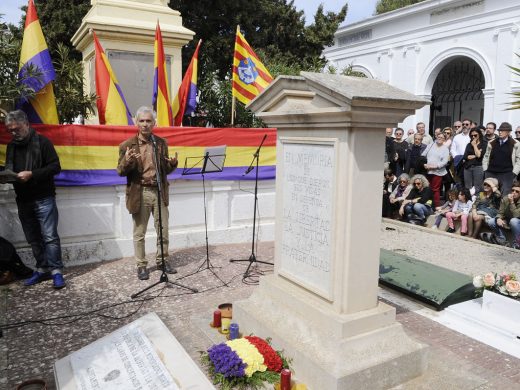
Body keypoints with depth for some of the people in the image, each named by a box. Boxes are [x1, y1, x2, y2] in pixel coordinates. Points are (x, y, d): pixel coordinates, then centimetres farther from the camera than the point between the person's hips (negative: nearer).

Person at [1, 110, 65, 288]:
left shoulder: (42, 141, -5)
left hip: (43, 198, -6)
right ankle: (42, 269, 19)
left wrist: (32, 174, -20)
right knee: (33, 239, 10)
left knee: (50, 236, -6)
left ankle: (56, 271, -1)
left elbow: (55, 166, -10)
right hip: (23, 200, 6)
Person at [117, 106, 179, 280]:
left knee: (163, 231, 10)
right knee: (139, 233, 7)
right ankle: (141, 265, 20)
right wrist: (127, 161, -24)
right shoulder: (127, 145, -3)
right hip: (140, 193, -3)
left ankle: (161, 261, 26)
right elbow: (120, 172, -3)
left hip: (160, 191, 3)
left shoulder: (162, 143, 7)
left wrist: (173, 164, -10)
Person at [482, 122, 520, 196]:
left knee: (505, 196, -5)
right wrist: (485, 170, 6)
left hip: (507, 175, -3)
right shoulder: (491, 143, 9)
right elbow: (486, 157, 14)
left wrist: (514, 173, -6)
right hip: (491, 173, 3)